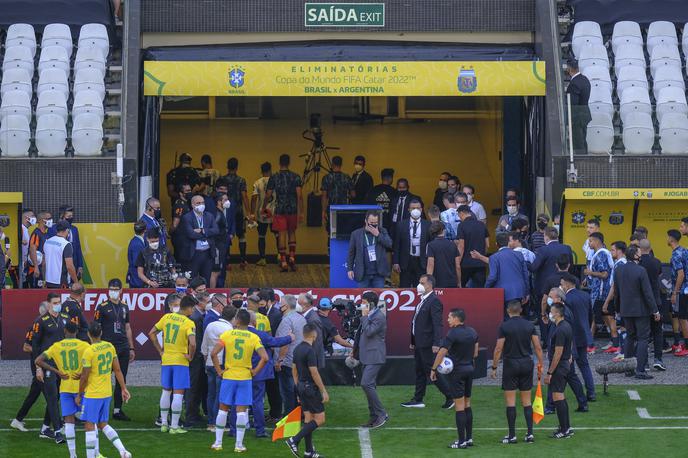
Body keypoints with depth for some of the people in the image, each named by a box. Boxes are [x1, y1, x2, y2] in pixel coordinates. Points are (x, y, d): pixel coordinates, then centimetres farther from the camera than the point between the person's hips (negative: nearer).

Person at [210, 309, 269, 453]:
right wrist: (255, 371, -1)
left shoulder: (227, 334, -5)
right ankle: (239, 444, 3)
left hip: (228, 376, 0)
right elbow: (264, 358, -13)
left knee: (223, 409, 10)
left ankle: (218, 442, 13)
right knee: (241, 410, 4)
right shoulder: (254, 337, -4)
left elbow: (213, 353, -14)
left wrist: (219, 370, -4)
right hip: (245, 377, 0)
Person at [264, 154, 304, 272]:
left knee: (282, 235, 0)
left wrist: (263, 208, 17)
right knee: (292, 232, 18)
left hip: (280, 210, -1)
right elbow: (299, 195, -7)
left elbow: (268, 196, 1)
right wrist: (301, 212, -4)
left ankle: (283, 262, -4)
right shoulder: (296, 177, -2)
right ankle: (292, 257, 9)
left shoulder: (274, 178, -2)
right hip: (293, 209, 1)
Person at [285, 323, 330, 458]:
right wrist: (324, 391, -15)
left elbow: (294, 370, 15)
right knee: (319, 419, -4)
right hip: (311, 388, -9)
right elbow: (314, 373, -20)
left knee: (308, 419, 12)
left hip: (301, 386, 9)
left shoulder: (297, 349, 8)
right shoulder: (309, 351, -18)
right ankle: (294, 441, -12)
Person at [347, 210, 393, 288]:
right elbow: (351, 253, 7)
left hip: (379, 273, 1)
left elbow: (390, 244, -9)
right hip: (363, 274, -1)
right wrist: (349, 269, 2)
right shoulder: (356, 234, 3)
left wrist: (378, 235, -15)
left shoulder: (382, 231, 6)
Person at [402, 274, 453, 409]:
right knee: (419, 371, 13)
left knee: (430, 371, -6)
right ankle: (417, 400, 19)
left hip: (428, 344, -10)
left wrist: (436, 344, -25)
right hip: (419, 343, 10)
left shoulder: (434, 301, -15)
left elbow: (437, 324, -20)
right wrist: (413, 341, 18)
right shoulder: (422, 301, 14)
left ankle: (450, 396, 1)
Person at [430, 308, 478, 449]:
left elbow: (441, 353, -18)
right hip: (469, 369, 7)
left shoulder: (453, 334, -17)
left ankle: (462, 441, -4)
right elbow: (475, 353, 14)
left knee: (459, 406, -5)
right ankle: (469, 438, 17)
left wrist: (433, 369, -10)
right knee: (467, 404, 14)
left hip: (456, 371, -7)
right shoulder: (472, 332, 6)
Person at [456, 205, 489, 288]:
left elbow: (461, 246, -12)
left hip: (466, 263, -4)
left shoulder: (462, 226, -9)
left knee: (461, 287, 11)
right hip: (480, 264, 4)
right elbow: (487, 244, 11)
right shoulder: (482, 225, 7)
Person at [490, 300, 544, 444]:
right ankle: (530, 433, 7)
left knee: (510, 401, 1)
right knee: (526, 401, 10)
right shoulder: (529, 325, 2)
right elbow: (538, 347, 1)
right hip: (526, 364, 4)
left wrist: (494, 367, -2)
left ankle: (512, 435, 0)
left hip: (511, 364, -4)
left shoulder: (504, 326, -8)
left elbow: (498, 349, -10)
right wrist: (540, 365, 9)